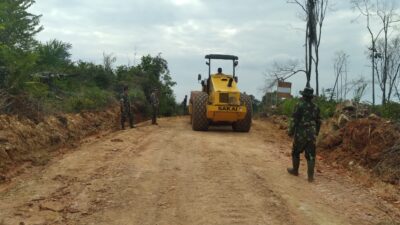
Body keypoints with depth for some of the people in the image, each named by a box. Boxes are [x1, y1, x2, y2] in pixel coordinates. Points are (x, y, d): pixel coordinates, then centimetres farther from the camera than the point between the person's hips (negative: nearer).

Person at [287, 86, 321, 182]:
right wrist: (316, 133, 24)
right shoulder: (315, 107, 8)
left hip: (301, 134, -4)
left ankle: (295, 170, 29)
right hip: (311, 134, 4)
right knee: (311, 155, 3)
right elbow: (318, 121, 14)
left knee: (296, 152, 16)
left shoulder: (300, 105, -10)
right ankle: (310, 176, -1)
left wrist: (291, 131, -3)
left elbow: (294, 120, -12)